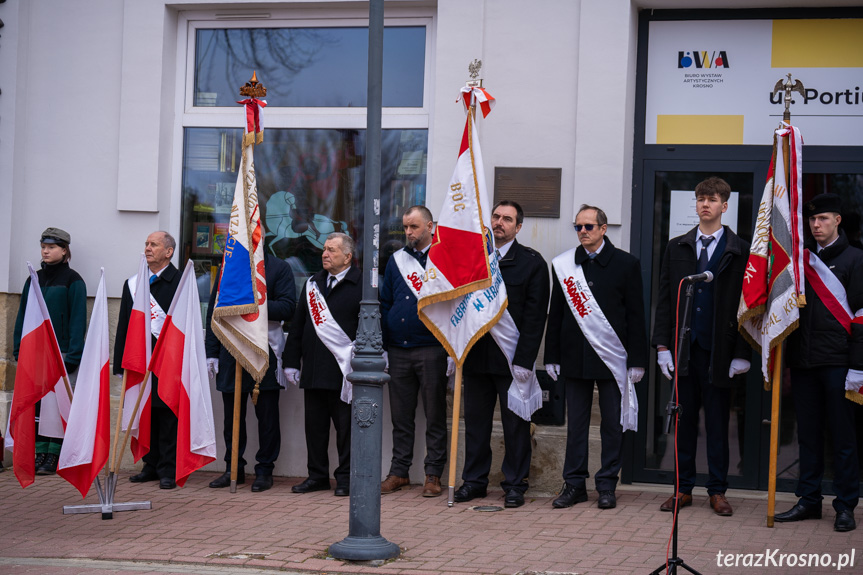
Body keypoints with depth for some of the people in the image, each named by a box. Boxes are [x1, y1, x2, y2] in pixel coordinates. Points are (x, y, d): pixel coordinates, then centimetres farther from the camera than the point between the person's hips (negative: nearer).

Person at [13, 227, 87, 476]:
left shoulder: (72, 280, -3)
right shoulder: (34, 279, 13)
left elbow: (78, 318, -7)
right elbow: (22, 315, 16)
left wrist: (74, 355, -13)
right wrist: (19, 348, 8)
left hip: (61, 352, -5)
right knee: (36, 404, 4)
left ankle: (54, 457, 3)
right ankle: (40, 453, 9)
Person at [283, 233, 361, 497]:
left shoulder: (362, 285, -3)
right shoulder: (313, 283, 15)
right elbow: (298, 324, 17)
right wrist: (292, 361, 11)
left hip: (343, 371, -6)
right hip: (313, 370, 6)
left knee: (345, 425, 1)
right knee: (314, 424, 9)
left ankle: (345, 477, 11)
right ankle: (317, 475, 19)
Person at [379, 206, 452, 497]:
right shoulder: (396, 260, 12)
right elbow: (385, 305, 15)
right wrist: (382, 347, 8)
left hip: (431, 350, -4)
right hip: (398, 352, 4)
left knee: (435, 416, 2)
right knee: (401, 416, 9)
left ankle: (433, 475, 9)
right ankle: (399, 472, 17)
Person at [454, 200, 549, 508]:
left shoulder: (532, 262, -1)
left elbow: (535, 315, -6)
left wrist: (524, 360, -13)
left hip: (512, 358, -4)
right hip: (475, 356, 4)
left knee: (516, 424, 3)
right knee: (475, 420, 9)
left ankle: (515, 484, 12)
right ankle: (474, 480, 19)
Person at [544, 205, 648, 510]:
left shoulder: (626, 264, 1)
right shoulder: (563, 265, 8)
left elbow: (635, 315, 1)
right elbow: (555, 314, 11)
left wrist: (637, 360, -4)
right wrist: (552, 356, 6)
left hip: (613, 358, -2)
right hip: (575, 356, 2)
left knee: (612, 423, 3)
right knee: (576, 423, 6)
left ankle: (607, 485, 11)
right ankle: (574, 484, 13)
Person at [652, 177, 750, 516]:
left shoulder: (740, 252, 1)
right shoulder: (677, 248, 10)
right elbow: (665, 300, 9)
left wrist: (741, 354, -7)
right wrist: (663, 345, 2)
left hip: (719, 350, -2)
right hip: (684, 348, 3)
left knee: (718, 423, 4)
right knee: (684, 420, 7)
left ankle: (717, 491, 14)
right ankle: (684, 488, 15)